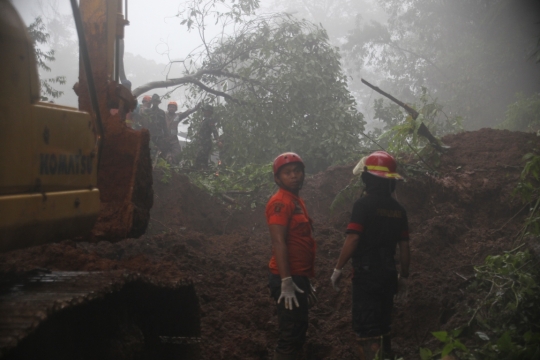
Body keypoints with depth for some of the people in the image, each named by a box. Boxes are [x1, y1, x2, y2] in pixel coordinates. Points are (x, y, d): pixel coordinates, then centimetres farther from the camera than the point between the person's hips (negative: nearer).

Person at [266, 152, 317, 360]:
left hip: (298, 277, 10)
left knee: (298, 333, 14)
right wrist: (286, 282, -26)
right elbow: (278, 243, -21)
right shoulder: (280, 202, -13)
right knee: (290, 336, -8)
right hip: (288, 280, -10)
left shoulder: (297, 201, 17)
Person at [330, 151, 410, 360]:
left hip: (366, 273, -6)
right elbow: (404, 246, 9)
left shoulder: (364, 204, -12)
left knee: (367, 329, -5)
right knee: (383, 325, 19)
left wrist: (338, 268, -7)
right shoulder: (398, 209, 7)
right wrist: (404, 276, 19)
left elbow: (352, 239, -16)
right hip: (388, 274, 7)